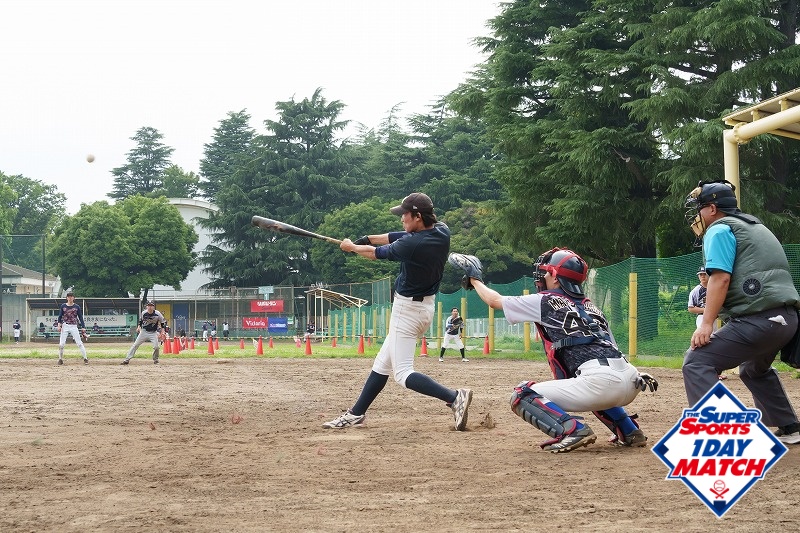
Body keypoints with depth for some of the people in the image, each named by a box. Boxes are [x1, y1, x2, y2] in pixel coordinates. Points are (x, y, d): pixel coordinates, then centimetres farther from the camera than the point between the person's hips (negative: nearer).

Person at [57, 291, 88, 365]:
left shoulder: (77, 307, 3)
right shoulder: (63, 306, 5)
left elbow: (80, 317, 5)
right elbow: (60, 316, 7)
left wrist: (83, 327, -3)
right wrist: (59, 324, -9)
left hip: (74, 326, -1)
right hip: (65, 326, 1)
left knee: (79, 343, -6)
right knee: (61, 344, -3)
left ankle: (85, 358, -2)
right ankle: (60, 359, 11)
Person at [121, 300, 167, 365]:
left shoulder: (157, 314, -16)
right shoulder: (144, 313, -10)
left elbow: (163, 322, -3)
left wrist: (162, 332, -7)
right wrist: (139, 326, -2)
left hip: (153, 333, -2)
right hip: (144, 331, 2)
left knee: (156, 346, -17)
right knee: (135, 345, -3)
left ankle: (155, 360, 9)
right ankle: (127, 359, -1)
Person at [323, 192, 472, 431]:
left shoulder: (411, 245, -25)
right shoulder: (442, 231, -3)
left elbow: (377, 253, -7)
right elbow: (401, 236, 11)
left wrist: (351, 247, 11)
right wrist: (368, 239, 8)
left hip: (408, 309, -10)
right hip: (425, 306, 10)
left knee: (402, 373, -8)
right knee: (382, 363, 18)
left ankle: (454, 397, -20)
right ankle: (356, 414, 26)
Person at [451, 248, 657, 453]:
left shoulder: (545, 302, 9)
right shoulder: (590, 306, 27)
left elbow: (494, 301, 22)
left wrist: (474, 279, 38)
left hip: (601, 382, -8)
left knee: (523, 396, 3)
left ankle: (572, 430, -18)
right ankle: (629, 431, 24)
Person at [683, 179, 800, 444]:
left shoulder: (719, 229, 0)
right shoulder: (755, 226, 28)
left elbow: (721, 277, -14)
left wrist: (706, 324, -19)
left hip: (758, 318, -10)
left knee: (696, 362, -10)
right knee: (754, 369, 34)